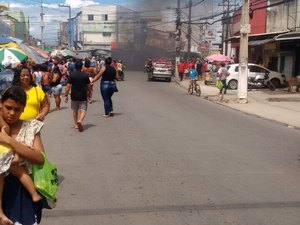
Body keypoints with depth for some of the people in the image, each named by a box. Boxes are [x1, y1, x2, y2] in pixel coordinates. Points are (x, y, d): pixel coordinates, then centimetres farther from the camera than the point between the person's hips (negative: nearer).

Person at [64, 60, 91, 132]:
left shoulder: (71, 75, -6)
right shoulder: (85, 75, -6)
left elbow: (68, 86, -7)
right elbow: (88, 86, 0)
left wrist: (66, 95, 0)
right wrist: (89, 93, 16)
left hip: (74, 96, 2)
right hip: (83, 96, -2)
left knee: (75, 110, 18)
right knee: (83, 110, 2)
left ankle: (76, 124, 23)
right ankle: (80, 120, -25)